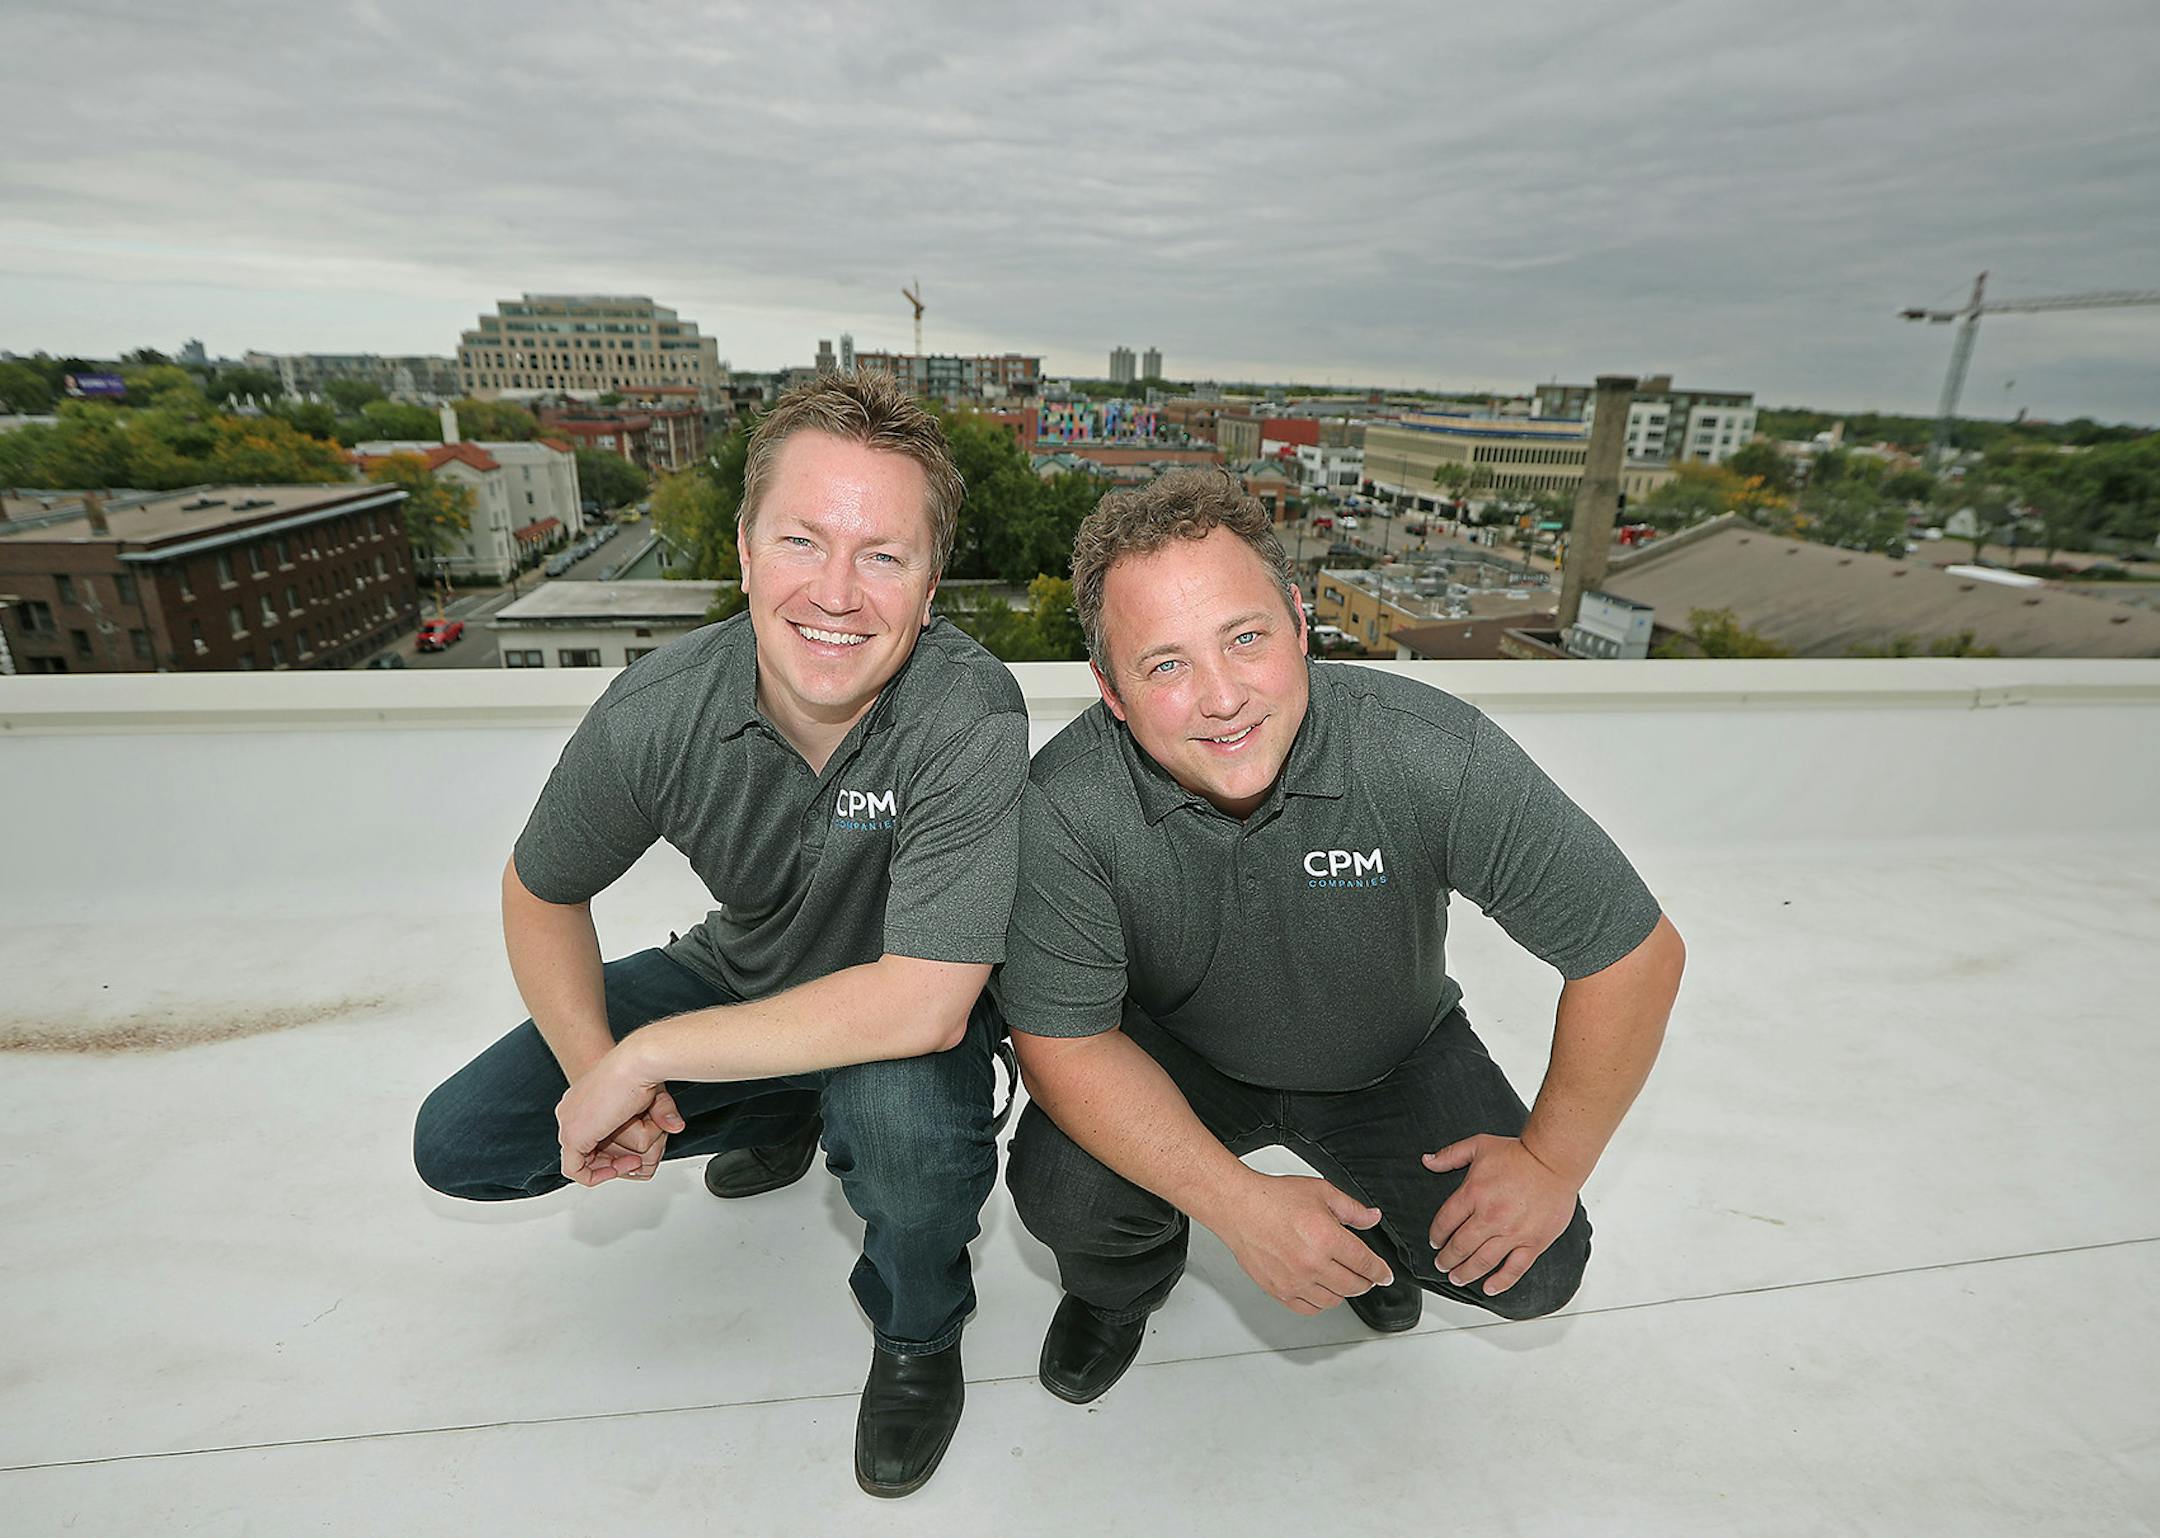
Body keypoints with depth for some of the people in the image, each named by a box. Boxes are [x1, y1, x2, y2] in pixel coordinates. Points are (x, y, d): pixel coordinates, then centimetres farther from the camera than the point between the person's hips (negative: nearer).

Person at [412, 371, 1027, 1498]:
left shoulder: (969, 718, -33)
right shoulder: (656, 713, -21)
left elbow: (925, 1005, -37)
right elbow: (540, 894, -2)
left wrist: (645, 1053, -29)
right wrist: (594, 1069, -17)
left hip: (907, 1013, -3)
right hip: (745, 974, 4)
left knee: (905, 1118, -37)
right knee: (460, 1144, 1)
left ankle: (919, 1332, 2)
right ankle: (780, 1119, 22)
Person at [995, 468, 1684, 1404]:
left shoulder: (1434, 756, -31)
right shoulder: (1065, 807, -30)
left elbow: (1634, 952, -19)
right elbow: (1063, 1039, -22)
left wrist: (1552, 1161, -13)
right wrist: (1239, 1203, -30)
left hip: (1390, 1058, 1)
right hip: (1172, 1060, 0)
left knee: (1531, 1271, -13)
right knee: (1061, 1189, -24)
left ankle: (1377, 1230, 24)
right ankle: (1120, 1286, 15)